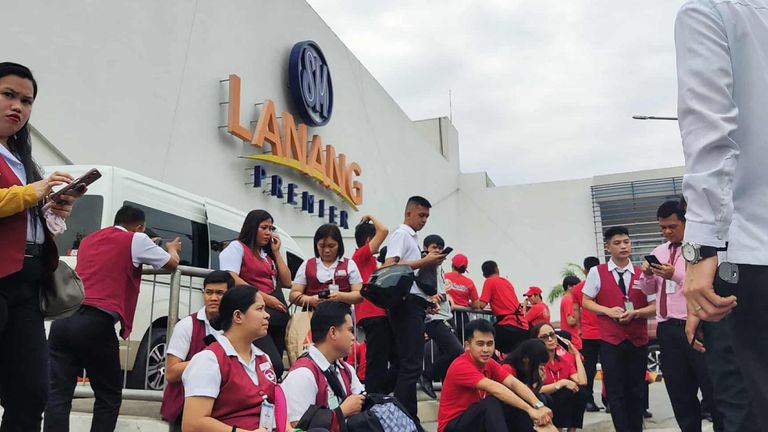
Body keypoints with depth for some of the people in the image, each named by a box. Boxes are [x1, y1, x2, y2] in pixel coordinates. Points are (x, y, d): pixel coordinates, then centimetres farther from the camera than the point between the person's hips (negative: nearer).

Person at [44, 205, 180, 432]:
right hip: (96, 323, -6)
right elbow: (171, 263, 20)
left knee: (58, 394, 2)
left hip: (63, 319, 6)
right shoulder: (136, 239, 7)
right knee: (109, 396, 8)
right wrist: (172, 248, 42)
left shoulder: (88, 239, 26)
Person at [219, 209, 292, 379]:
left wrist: (276, 252, 13)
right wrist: (265, 298, -14)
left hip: (278, 316, 8)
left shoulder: (268, 253, 24)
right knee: (274, 365, -22)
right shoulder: (237, 247, 3)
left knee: (277, 366, 5)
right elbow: (231, 279, -13)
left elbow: (286, 282, 17)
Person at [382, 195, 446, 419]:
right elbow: (389, 266, -19)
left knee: (408, 363, 11)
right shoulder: (401, 234, -5)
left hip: (415, 304, 10)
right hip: (407, 302, -10)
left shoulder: (413, 238, 22)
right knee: (411, 364, -11)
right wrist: (424, 262, -19)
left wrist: (426, 300, 15)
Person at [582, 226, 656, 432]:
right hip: (610, 339, -2)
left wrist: (636, 313, -15)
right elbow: (586, 301, 4)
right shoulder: (597, 272, 0)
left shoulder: (642, 274, 5)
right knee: (615, 391, -1)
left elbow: (655, 306, 4)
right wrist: (608, 311, -12)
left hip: (638, 339, 2)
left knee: (637, 390, 12)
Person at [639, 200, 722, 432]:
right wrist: (647, 274, -1)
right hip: (667, 329, 6)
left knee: (712, 387, 2)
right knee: (679, 391, 13)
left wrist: (676, 275, -23)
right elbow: (649, 289, 19)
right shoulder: (658, 252, 16)